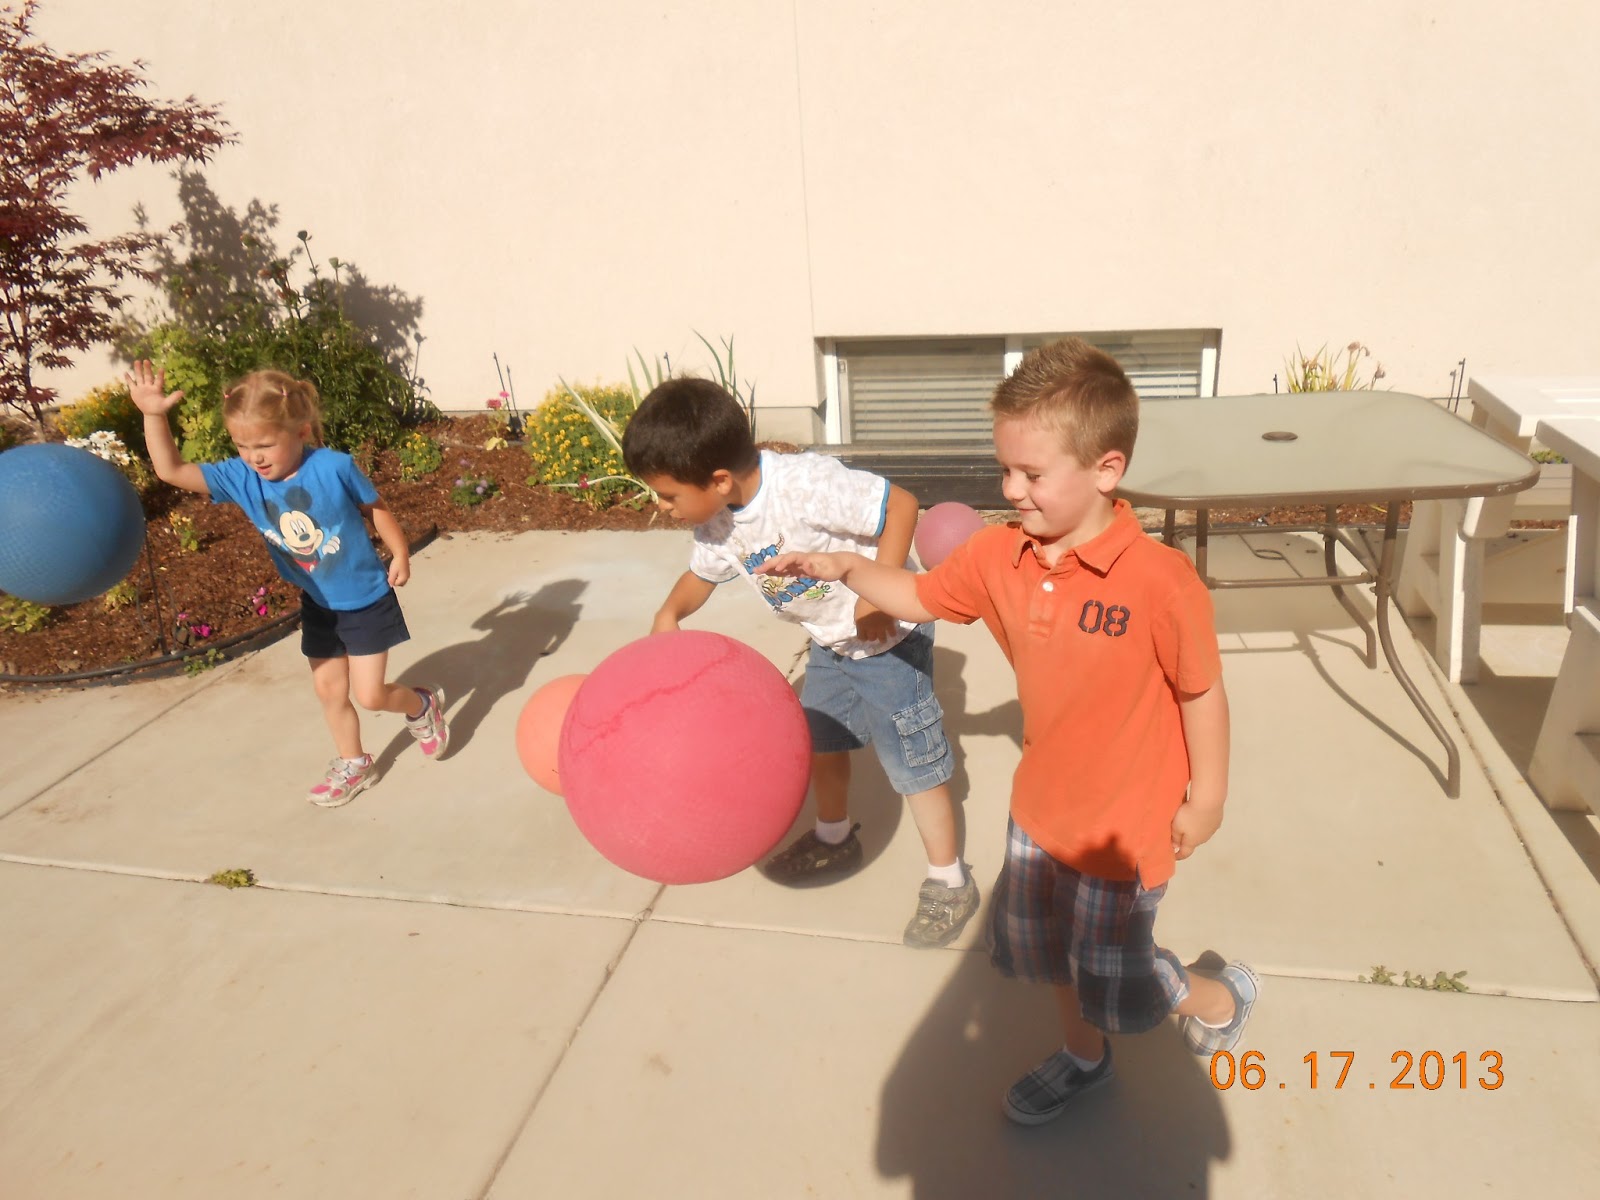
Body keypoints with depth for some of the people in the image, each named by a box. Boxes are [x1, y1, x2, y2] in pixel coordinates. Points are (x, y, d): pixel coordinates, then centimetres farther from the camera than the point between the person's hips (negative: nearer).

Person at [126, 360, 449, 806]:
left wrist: (400, 554, -3)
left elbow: (374, 507, -8)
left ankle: (423, 706, 29)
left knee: (369, 694, -2)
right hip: (319, 607, 5)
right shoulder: (241, 478, -13)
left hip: (367, 600, -5)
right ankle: (353, 765, 34)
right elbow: (171, 470, -16)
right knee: (329, 689, 14)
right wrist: (154, 415, -28)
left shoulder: (333, 467, -24)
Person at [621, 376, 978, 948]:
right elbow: (703, 572, 9)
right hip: (831, 640, 8)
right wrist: (669, 613, -11)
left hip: (889, 634, -8)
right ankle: (834, 840, 48)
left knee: (913, 759, 1)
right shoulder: (719, 520, -9)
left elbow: (900, 503, -32)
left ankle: (949, 882, 20)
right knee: (820, 738, 23)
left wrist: (876, 597, -33)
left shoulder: (807, 484, -35)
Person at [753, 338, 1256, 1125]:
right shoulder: (998, 555, -11)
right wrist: (845, 570, -12)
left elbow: (1202, 691, -15)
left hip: (1127, 823, -6)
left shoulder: (1158, 580, -28)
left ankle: (1221, 996, 42)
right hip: (1041, 805, 6)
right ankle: (1082, 1058, 53)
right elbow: (919, 598, 4)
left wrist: (1206, 797, -5)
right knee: (1044, 951, 25)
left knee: (1114, 988, 11)